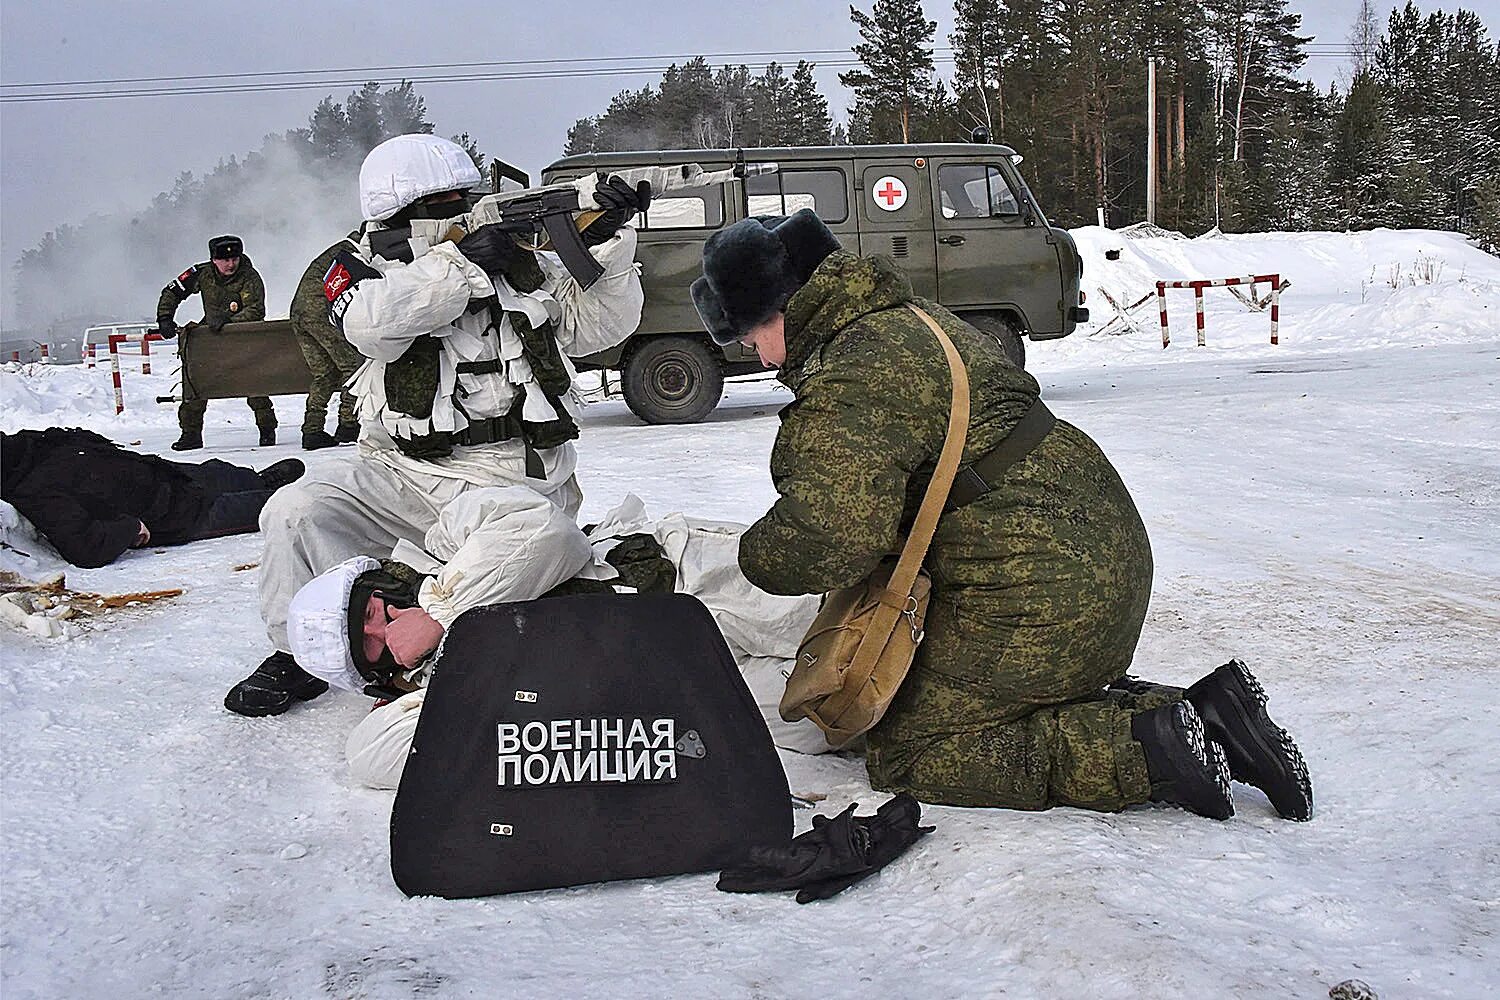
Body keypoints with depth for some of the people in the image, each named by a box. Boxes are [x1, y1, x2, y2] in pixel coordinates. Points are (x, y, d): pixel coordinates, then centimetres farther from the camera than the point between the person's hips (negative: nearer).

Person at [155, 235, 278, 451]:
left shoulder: (250, 278, -19)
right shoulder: (202, 273, -10)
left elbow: (256, 311, -27)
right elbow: (171, 292, 1)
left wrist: (227, 321, -38)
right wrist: (164, 318, -9)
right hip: (210, 335, 3)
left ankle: (267, 430, 2)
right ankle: (191, 432, 7)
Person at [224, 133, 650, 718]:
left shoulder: (519, 260, 12)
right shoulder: (361, 269, 6)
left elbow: (600, 323, 10)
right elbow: (372, 323, -19)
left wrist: (608, 243, -5)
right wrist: (459, 261, -25)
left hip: (515, 478, 0)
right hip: (401, 470, 1)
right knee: (296, 514, -17)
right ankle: (296, 655, 4)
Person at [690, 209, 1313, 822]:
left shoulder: (850, 384, -19)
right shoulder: (908, 317, 15)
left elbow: (827, 542, -30)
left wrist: (758, 552, -9)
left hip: (1036, 599, -10)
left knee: (905, 756, -1)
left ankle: (1150, 749, -10)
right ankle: (1202, 711, 9)